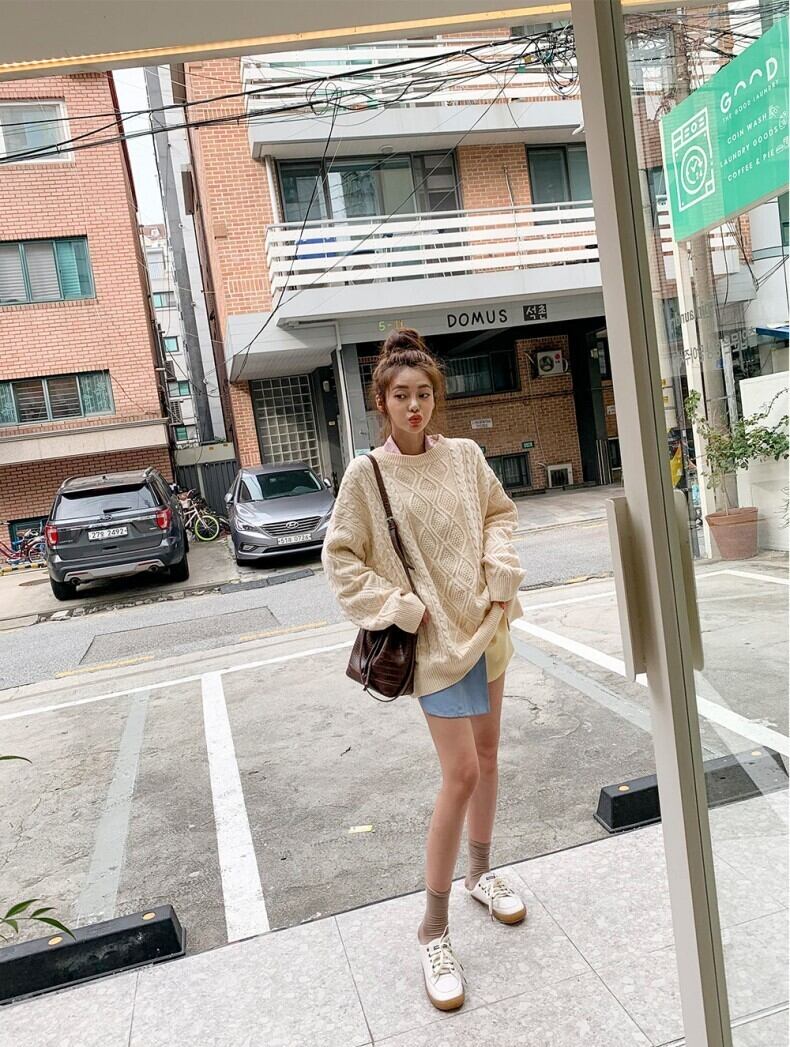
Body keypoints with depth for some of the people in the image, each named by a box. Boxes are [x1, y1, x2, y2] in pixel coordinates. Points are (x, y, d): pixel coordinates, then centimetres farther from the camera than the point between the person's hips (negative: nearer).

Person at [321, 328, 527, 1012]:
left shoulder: (465, 456, 2)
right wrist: (401, 610, -14)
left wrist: (501, 568, -2)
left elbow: (500, 511, 14)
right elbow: (341, 559, -8)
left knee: (488, 753, 17)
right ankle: (434, 929, 10)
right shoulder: (366, 475, -10)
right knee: (461, 771, -8)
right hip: (434, 637, -5)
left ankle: (481, 872, 41)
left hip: (485, 622, 5)